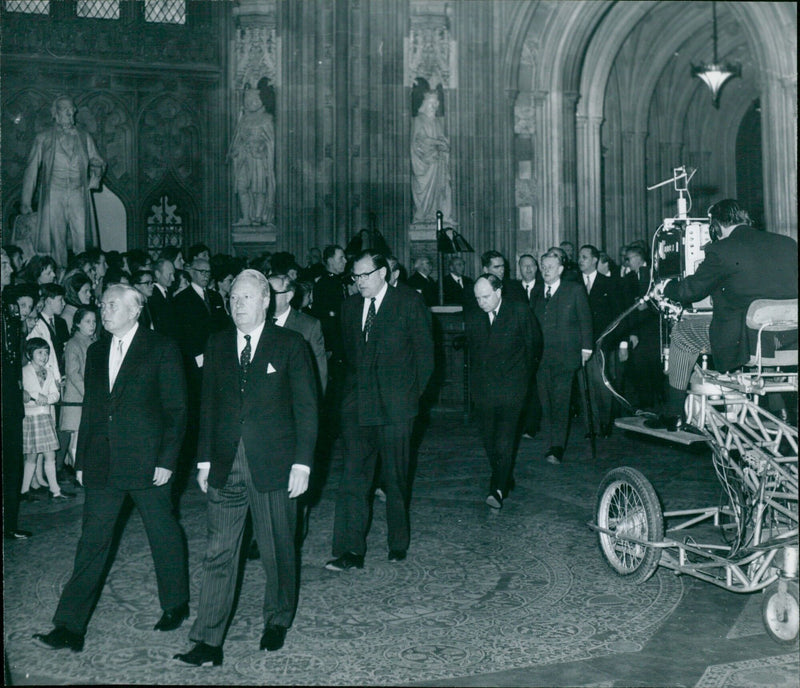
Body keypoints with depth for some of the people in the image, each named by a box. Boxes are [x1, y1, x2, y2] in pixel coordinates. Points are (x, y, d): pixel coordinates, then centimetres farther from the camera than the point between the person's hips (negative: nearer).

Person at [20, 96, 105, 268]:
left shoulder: (85, 138, 18)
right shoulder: (43, 139, 12)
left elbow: (98, 162, 20)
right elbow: (31, 170, 11)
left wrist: (97, 167, -6)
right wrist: (26, 202, 6)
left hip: (79, 195, 1)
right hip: (53, 195, -1)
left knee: (83, 240, -10)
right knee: (55, 242, -6)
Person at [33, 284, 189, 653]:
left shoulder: (161, 349, -5)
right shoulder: (96, 352, 12)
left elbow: (176, 408, -7)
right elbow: (90, 408, 16)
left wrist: (167, 459, -12)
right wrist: (82, 460, 12)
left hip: (147, 462, -4)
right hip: (102, 464, 5)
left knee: (164, 535, 10)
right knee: (92, 542, 4)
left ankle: (176, 605, 29)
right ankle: (69, 627, 6)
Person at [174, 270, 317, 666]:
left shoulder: (289, 345, -2)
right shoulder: (217, 344, 8)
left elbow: (307, 407, -3)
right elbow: (208, 405, 12)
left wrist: (302, 463, -8)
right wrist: (204, 459, 8)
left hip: (274, 466, -2)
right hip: (226, 466, 3)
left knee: (277, 551, 11)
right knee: (218, 553, 1)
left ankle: (277, 622, 33)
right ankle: (208, 643, 7)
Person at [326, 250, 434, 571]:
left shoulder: (409, 305, -2)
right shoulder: (350, 306, 11)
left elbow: (424, 354, 1)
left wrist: (412, 394, 0)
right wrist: (352, 390, 11)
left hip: (394, 408, -3)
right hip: (356, 407, 3)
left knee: (396, 478, 8)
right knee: (353, 478, -3)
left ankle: (398, 543, 26)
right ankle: (350, 551, -1)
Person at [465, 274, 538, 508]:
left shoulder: (520, 311, -3)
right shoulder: (472, 316, 7)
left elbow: (533, 343, 8)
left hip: (511, 386, -4)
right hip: (483, 388, 4)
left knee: (504, 439, -12)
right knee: (489, 439, 7)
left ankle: (498, 489, -12)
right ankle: (504, 479, 24)